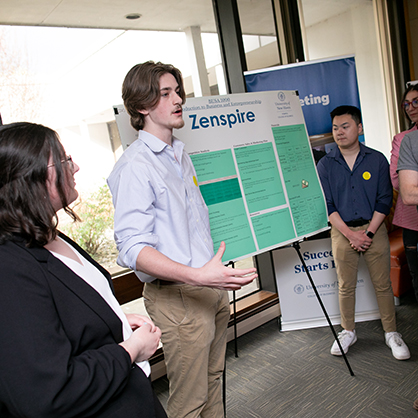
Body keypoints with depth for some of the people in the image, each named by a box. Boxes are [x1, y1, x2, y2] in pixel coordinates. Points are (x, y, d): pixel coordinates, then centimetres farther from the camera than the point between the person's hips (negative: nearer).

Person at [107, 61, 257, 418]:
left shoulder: (181, 154, 13)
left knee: (213, 378, 23)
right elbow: (132, 248, -25)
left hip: (212, 287, 9)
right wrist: (197, 276, -35)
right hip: (177, 297, -8)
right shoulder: (135, 166, -16)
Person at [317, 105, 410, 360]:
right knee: (346, 286, 8)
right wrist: (350, 234, -12)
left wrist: (368, 232, -11)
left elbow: (385, 200, -1)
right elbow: (326, 205, -3)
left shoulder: (377, 160, 1)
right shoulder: (325, 165, 0)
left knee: (383, 284, 6)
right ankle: (348, 332, 25)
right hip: (342, 232, 0)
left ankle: (391, 333, 23)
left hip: (374, 229, 0)